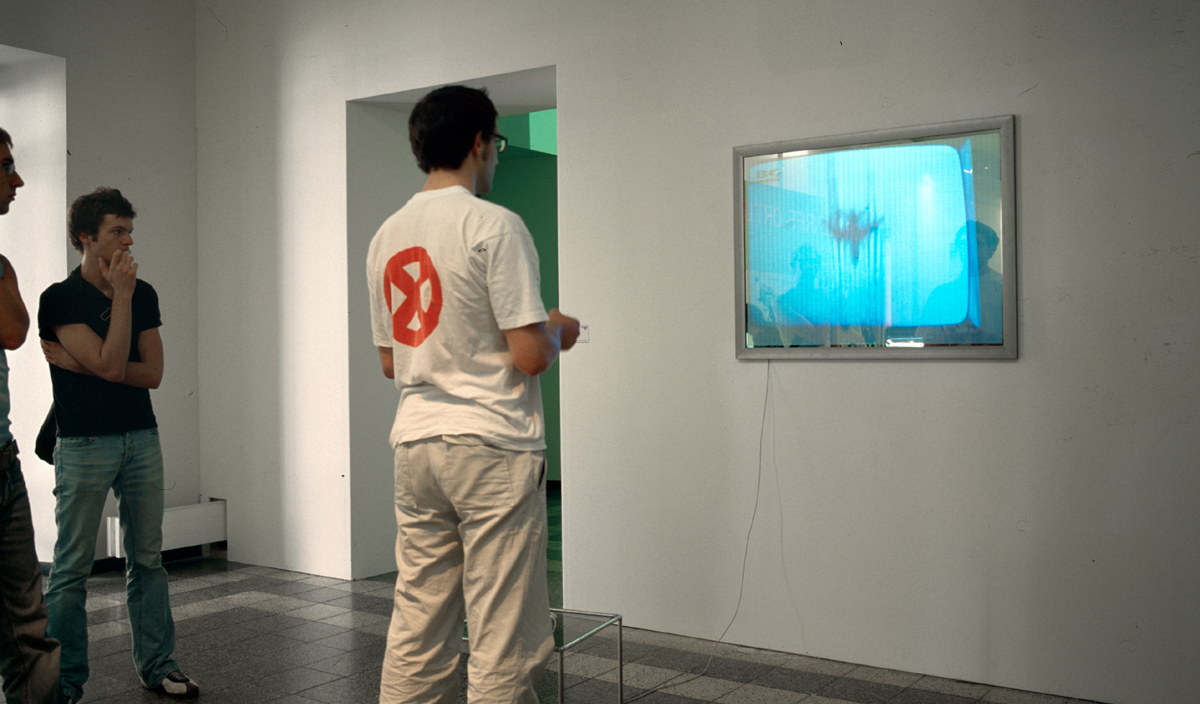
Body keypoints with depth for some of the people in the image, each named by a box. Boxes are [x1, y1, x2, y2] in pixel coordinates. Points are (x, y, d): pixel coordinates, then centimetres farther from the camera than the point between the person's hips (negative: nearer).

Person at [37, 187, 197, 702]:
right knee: (72, 567, 0)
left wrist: (79, 363, -7)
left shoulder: (143, 294, 10)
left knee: (147, 559, 8)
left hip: (141, 438, 4)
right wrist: (121, 295, -11)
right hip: (84, 443, -4)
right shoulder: (59, 298, -4)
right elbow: (110, 363, -15)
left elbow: (152, 373, 2)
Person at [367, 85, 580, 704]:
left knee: (416, 633, 13)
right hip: (493, 444, -7)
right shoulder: (494, 225, -10)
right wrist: (557, 332, 5)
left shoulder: (386, 237, 12)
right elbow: (529, 356, -15)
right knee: (503, 641, 1)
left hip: (414, 441, 7)